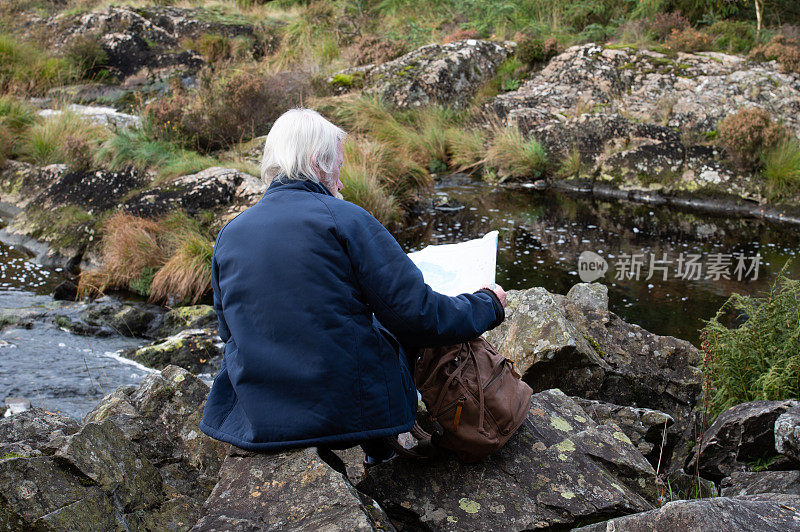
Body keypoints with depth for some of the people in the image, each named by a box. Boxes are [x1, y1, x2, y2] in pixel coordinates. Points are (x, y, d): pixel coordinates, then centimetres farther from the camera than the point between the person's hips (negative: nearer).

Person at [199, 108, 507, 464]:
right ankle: (381, 453, 41)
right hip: (352, 409, -5)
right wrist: (487, 305, 3)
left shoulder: (228, 235, 2)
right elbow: (415, 314, -14)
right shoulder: (344, 220, -14)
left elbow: (230, 332, 13)